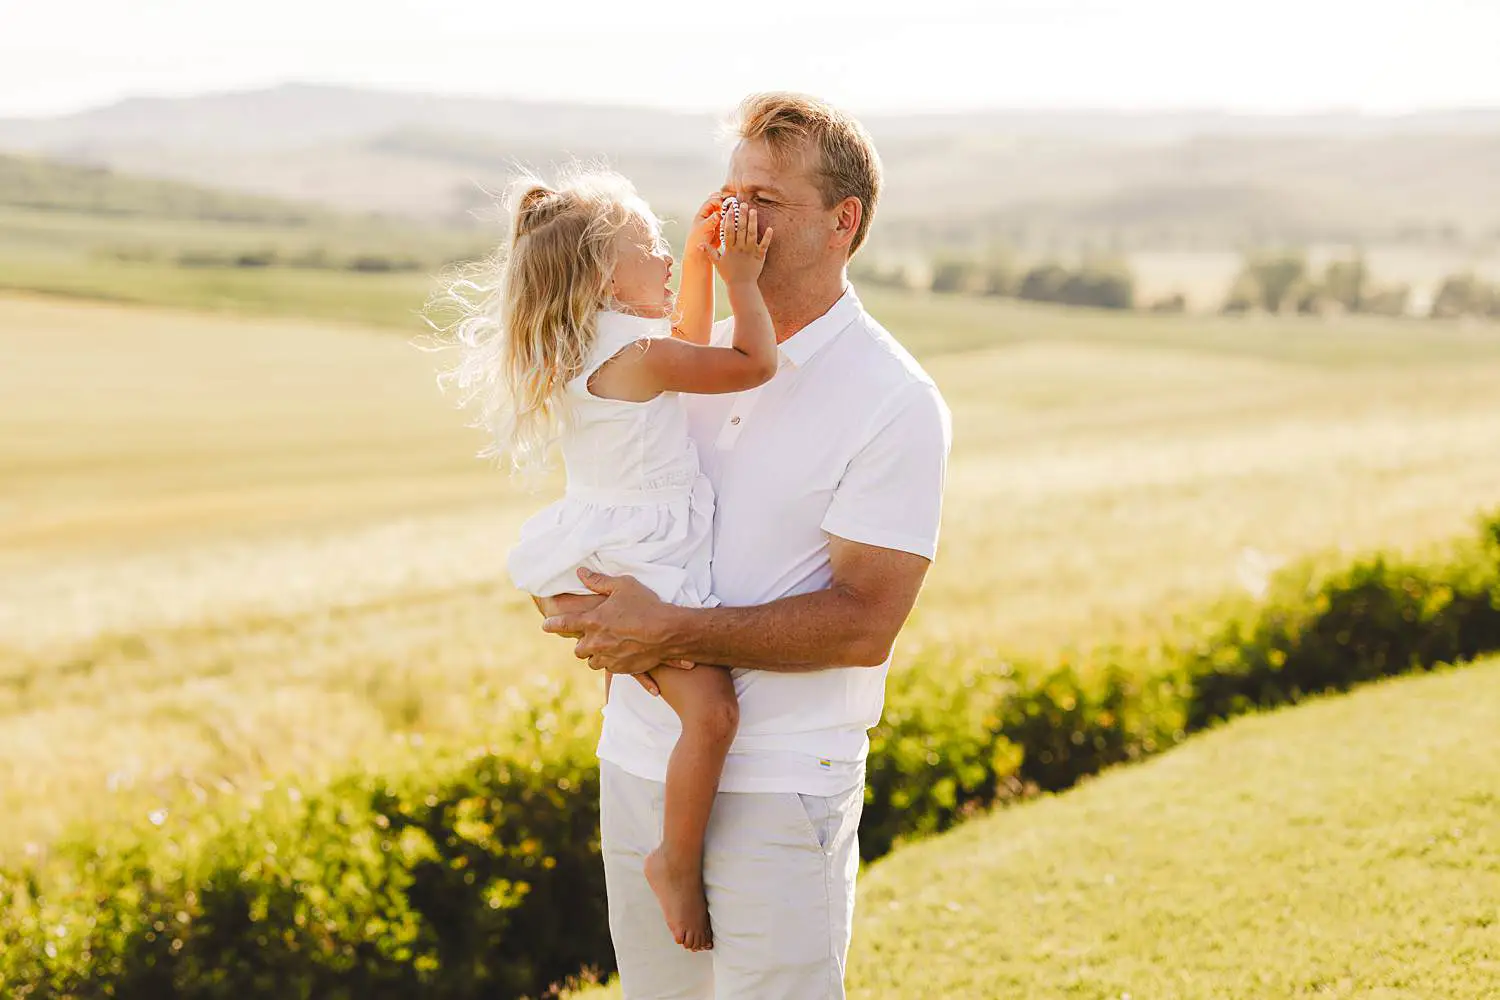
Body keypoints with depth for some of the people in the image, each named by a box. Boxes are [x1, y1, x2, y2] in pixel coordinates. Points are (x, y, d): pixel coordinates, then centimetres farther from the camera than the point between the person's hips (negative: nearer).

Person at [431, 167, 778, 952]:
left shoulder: (584, 348, 8)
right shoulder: (634, 356, -22)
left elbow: (688, 341, 24)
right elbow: (754, 363, -19)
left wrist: (701, 260, 16)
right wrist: (741, 281, -9)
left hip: (599, 558, 11)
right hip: (636, 569, -11)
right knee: (710, 711, -17)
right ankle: (676, 862, -8)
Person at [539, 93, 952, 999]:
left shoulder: (896, 403, -9)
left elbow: (864, 624, -16)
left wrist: (676, 633, -21)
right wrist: (597, 619, -10)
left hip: (780, 788, -6)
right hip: (640, 757, 6)